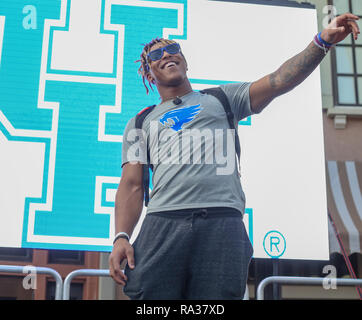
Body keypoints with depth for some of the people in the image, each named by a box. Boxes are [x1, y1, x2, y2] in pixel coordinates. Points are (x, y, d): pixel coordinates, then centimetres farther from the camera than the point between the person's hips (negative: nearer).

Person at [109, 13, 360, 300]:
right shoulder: (139, 124, 24)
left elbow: (278, 82, 10)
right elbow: (132, 185, 13)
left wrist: (323, 41, -3)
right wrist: (121, 237, -3)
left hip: (223, 224, 0)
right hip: (163, 224, 1)